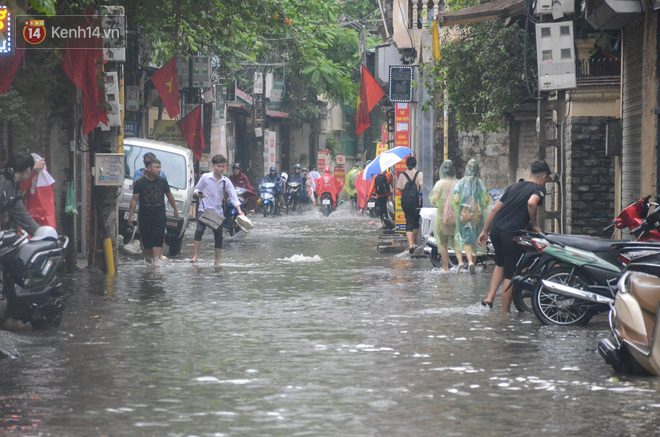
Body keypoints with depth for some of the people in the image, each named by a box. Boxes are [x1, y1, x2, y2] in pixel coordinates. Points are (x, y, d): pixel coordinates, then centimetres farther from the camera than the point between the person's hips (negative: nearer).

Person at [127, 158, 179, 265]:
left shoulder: (162, 181, 5)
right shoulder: (140, 182, -3)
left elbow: (169, 196, 18)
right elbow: (134, 199, -1)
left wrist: (175, 209, 25)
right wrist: (130, 215, -4)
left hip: (160, 217, 0)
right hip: (144, 218, 0)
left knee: (158, 240, -12)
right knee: (147, 241, 6)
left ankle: (156, 260, -18)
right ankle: (148, 260, 19)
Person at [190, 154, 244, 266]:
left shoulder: (226, 181, 2)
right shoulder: (205, 177, -2)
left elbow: (233, 196, -1)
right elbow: (197, 189, 8)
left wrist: (239, 210, -13)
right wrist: (198, 193, -17)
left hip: (218, 211, 3)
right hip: (205, 208, -3)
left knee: (218, 235, 4)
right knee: (199, 230, -19)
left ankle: (217, 261, 12)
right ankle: (195, 255, -16)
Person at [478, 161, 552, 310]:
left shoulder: (515, 186, 21)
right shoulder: (539, 189, 1)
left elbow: (495, 209, 20)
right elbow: (531, 203, -22)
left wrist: (485, 231, 26)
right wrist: (534, 225, -8)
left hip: (495, 229, 7)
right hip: (511, 233, -7)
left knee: (501, 264, 28)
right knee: (510, 274, 3)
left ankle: (489, 298, 17)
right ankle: (505, 312, 8)